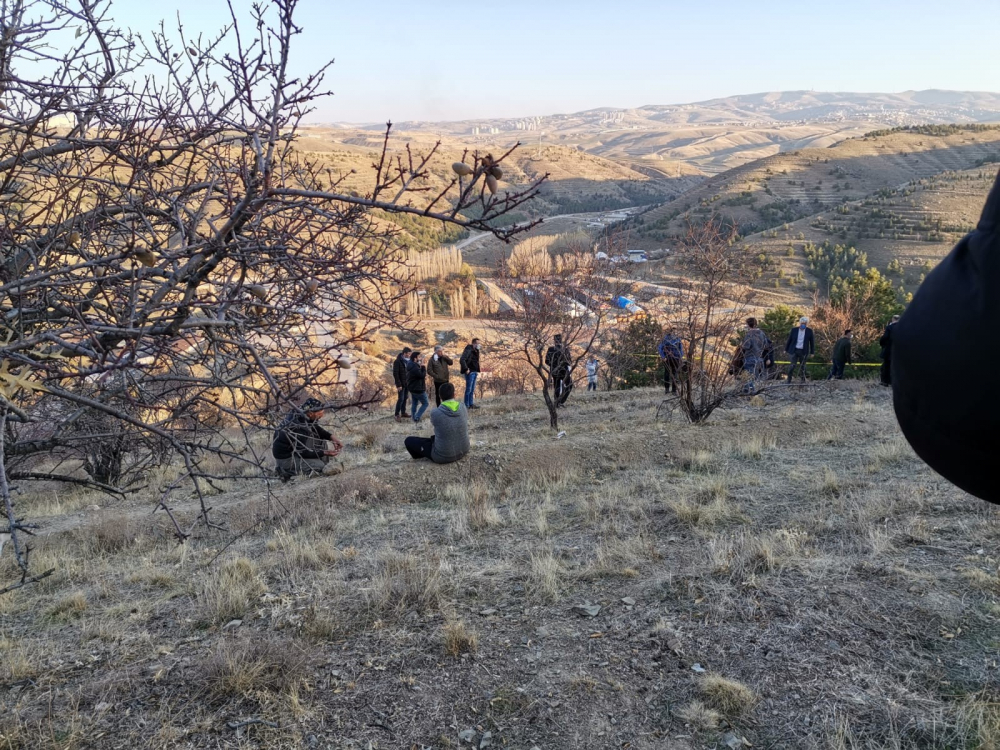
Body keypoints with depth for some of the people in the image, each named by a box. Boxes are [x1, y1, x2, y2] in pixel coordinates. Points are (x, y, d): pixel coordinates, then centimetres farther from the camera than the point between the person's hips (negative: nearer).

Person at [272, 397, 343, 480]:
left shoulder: (298, 413, -10)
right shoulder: (299, 428, -35)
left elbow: (316, 428, 8)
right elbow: (303, 453, -23)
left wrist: (331, 437, -5)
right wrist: (324, 453, -20)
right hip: (285, 458, -9)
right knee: (319, 466, -18)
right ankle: (286, 472, -2)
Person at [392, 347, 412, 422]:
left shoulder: (407, 361, 8)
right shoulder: (397, 361, -13)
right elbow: (395, 374, -15)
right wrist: (398, 385, -18)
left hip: (407, 383, 7)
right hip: (401, 384, -6)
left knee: (405, 398, 10)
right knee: (401, 399, -6)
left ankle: (403, 413, 19)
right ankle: (397, 414, 1)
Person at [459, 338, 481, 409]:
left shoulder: (476, 351, 13)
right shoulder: (468, 350, -15)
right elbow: (462, 360, -26)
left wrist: (477, 371, 16)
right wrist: (466, 369, -25)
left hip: (474, 372, 9)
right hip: (470, 372, -9)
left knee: (472, 389, 13)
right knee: (468, 389, -5)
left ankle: (471, 404, 20)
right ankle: (466, 405, 0)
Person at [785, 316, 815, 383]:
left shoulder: (809, 331, 1)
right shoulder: (794, 330, 2)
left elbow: (812, 342, 5)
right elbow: (789, 340, 8)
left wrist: (812, 352, 4)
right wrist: (786, 350, 9)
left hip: (803, 352, 0)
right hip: (794, 350, 0)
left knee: (803, 366, 7)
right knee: (793, 365, -7)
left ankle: (803, 380, 20)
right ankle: (789, 380, 0)